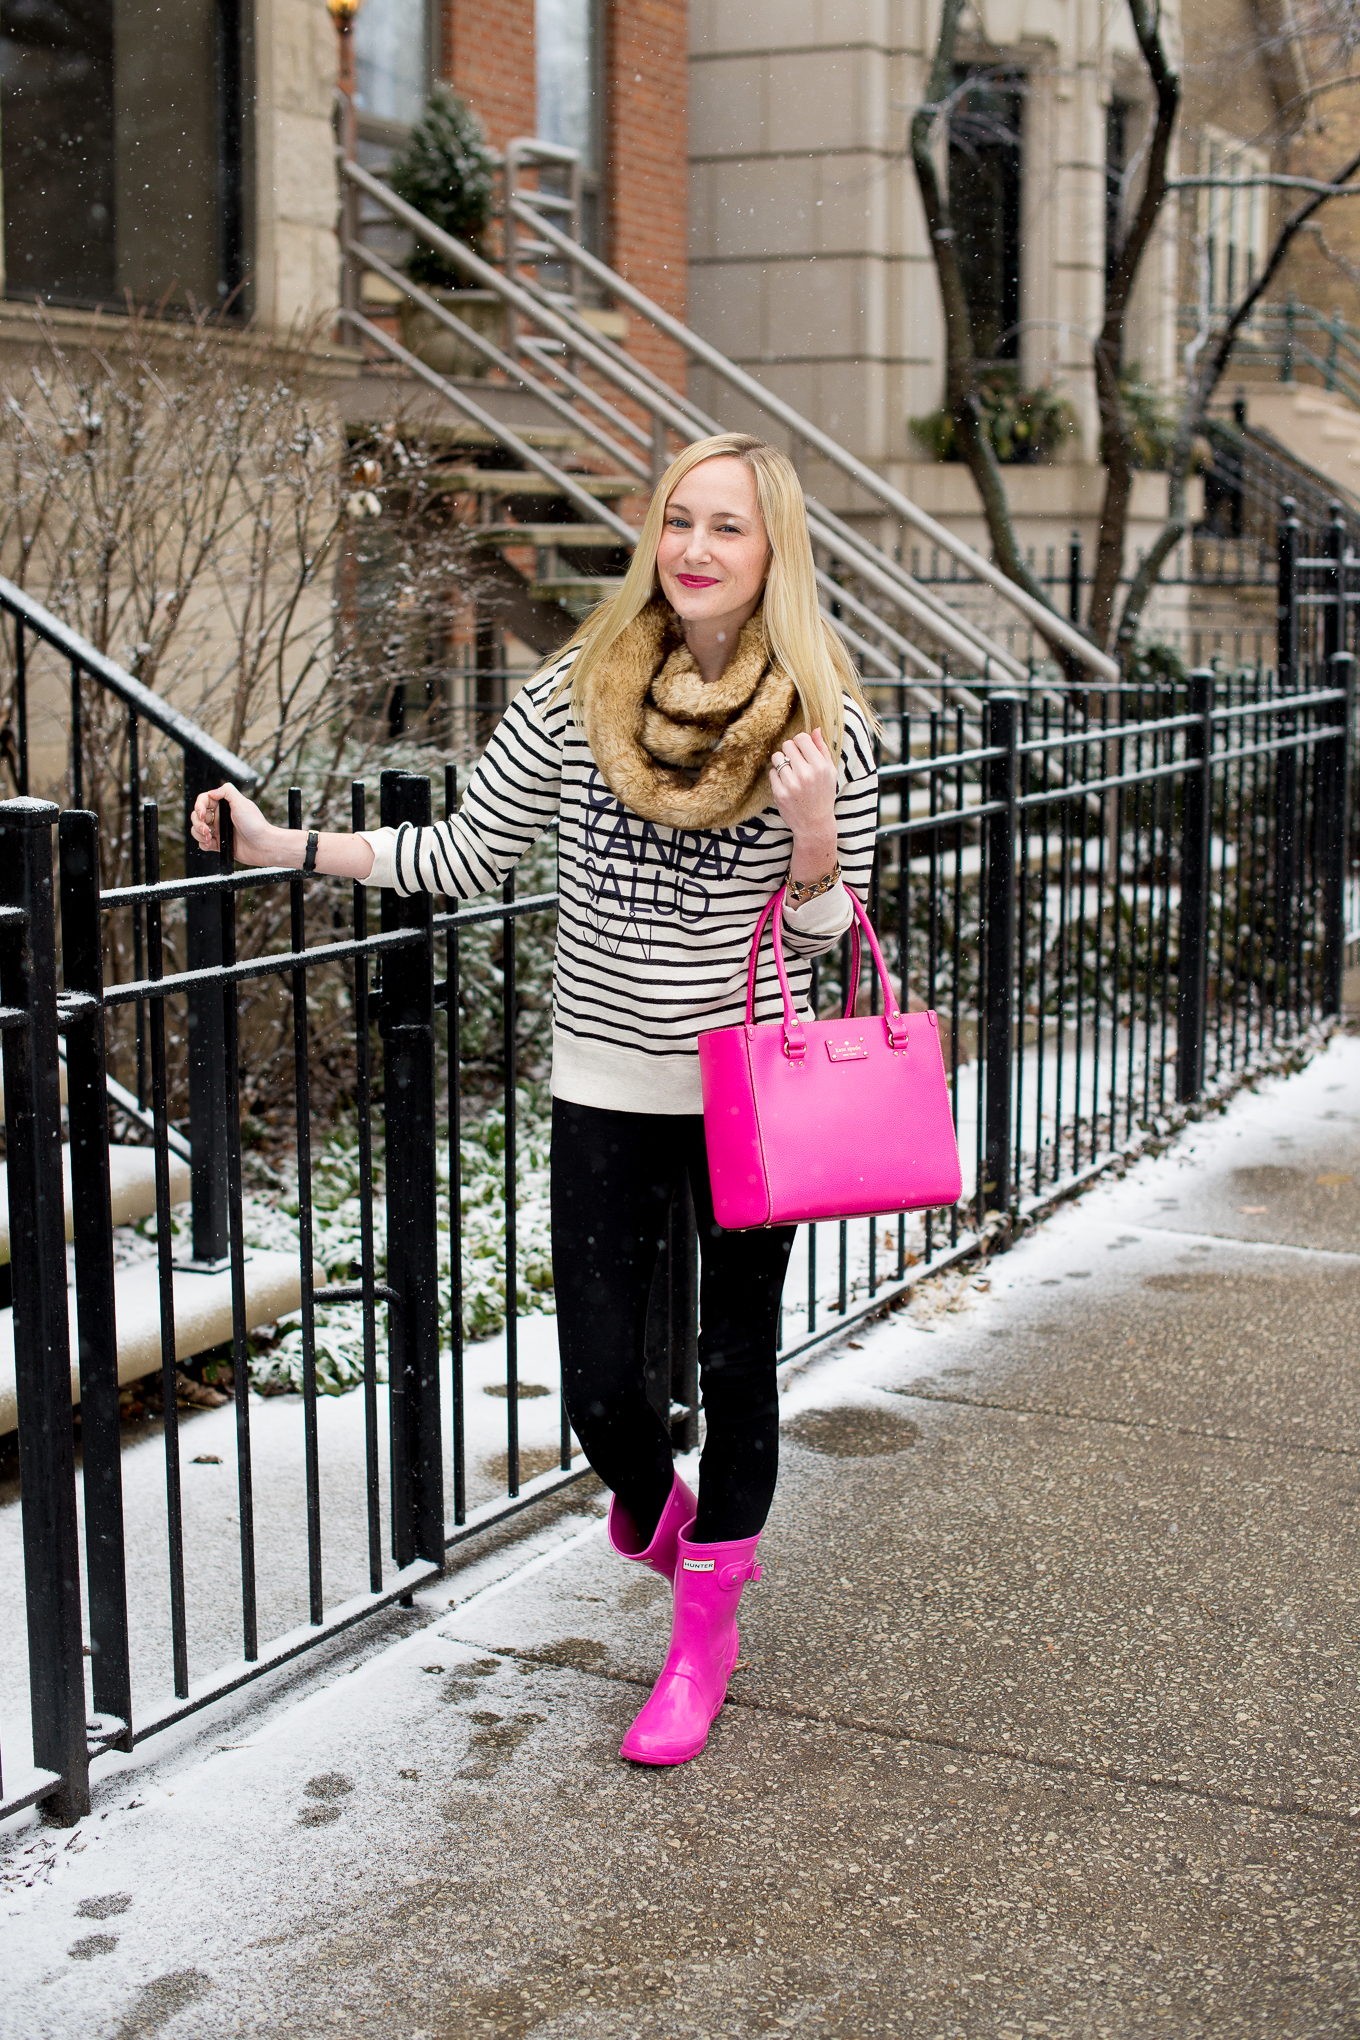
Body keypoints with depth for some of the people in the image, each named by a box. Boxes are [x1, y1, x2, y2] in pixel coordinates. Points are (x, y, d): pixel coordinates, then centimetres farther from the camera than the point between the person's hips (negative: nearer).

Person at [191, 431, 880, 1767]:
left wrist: (815, 843, -22)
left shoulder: (826, 720, -6)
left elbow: (826, 932, -2)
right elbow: (466, 857, 5)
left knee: (736, 1359, 9)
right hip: (606, 1084, 1)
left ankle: (705, 1629, 30)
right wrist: (292, 848, 0)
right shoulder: (576, 694, -2)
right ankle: (654, 1508, 40)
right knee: (598, 1382, 2)